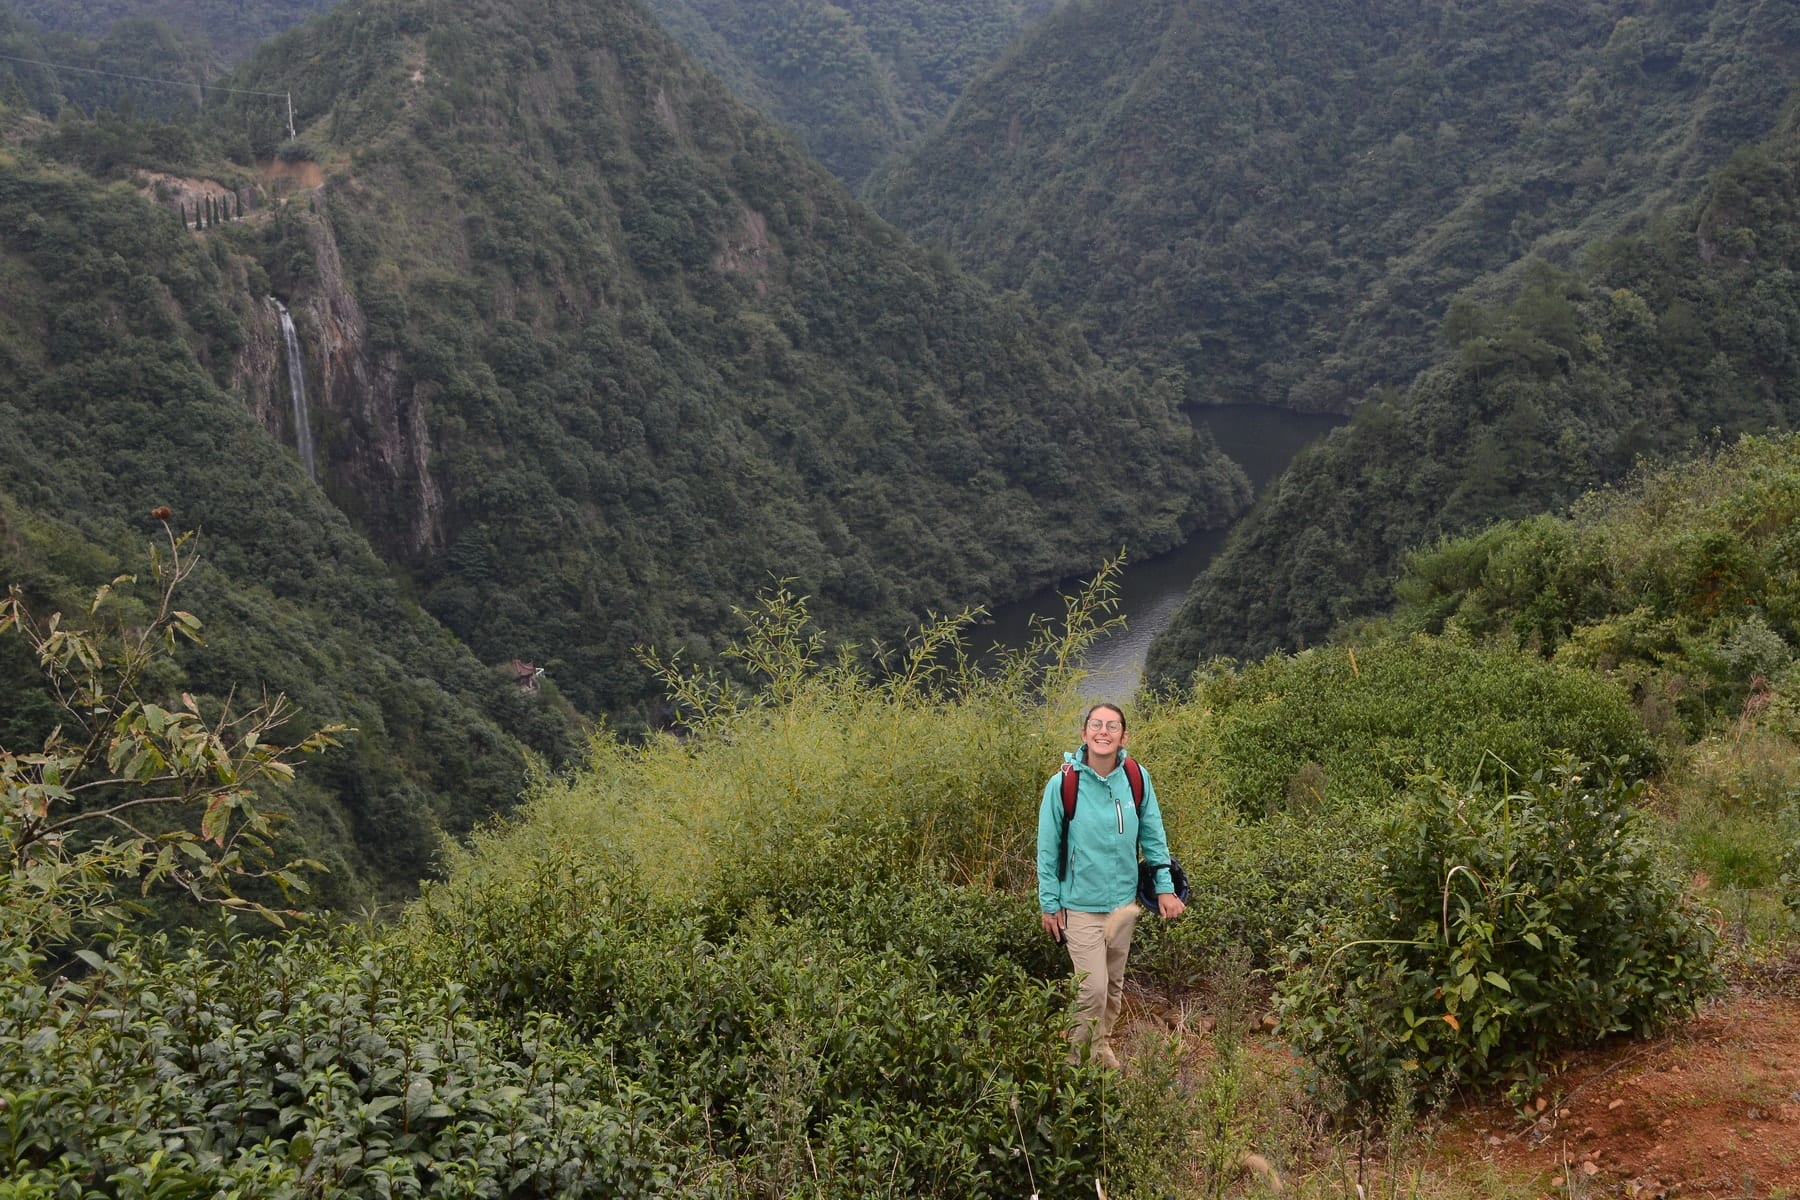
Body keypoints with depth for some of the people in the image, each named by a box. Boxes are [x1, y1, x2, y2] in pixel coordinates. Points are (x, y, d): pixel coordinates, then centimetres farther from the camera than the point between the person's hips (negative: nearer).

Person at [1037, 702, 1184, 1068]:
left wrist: (1165, 887, 0)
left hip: (1124, 901, 4)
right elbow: (1048, 850, -7)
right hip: (1081, 905, -4)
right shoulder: (1063, 784, -15)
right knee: (1093, 988, -6)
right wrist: (1050, 904, -4)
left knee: (1114, 984, 17)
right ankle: (1077, 1059, 15)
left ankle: (1102, 1046, 39)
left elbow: (1153, 836, 4)